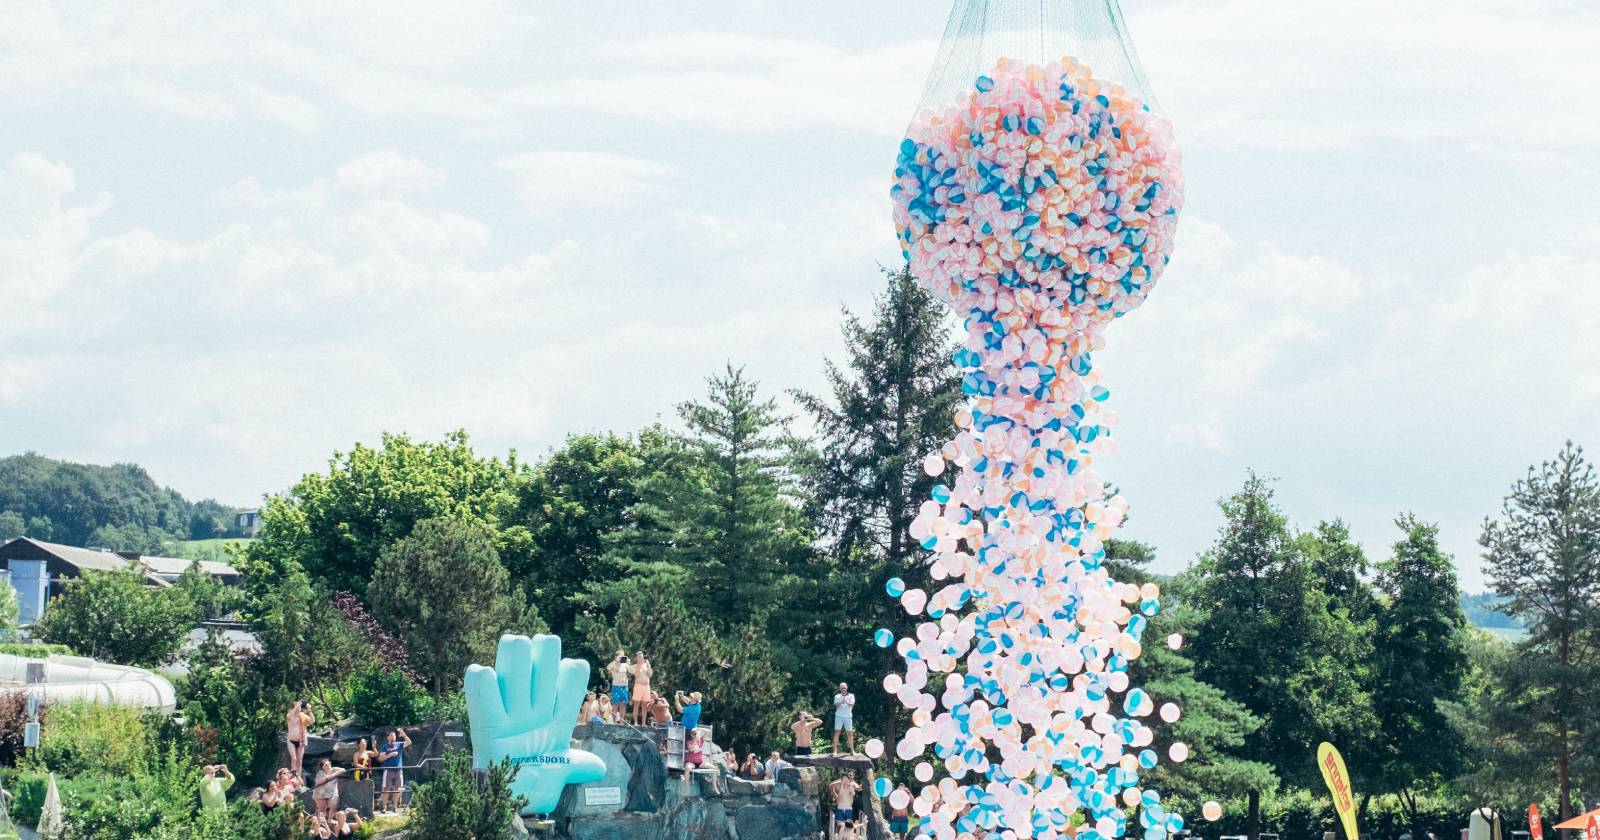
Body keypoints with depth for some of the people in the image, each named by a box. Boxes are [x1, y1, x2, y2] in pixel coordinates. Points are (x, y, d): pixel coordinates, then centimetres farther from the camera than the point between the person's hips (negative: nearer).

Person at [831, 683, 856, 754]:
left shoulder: (851, 696, 9)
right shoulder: (837, 696, 8)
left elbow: (852, 704, -8)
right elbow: (836, 705, -6)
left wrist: (846, 701, -28)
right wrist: (841, 701, -26)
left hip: (848, 716, 1)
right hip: (839, 716, -1)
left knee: (850, 733, 3)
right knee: (837, 733, -6)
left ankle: (852, 750, 10)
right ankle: (835, 750, -6)